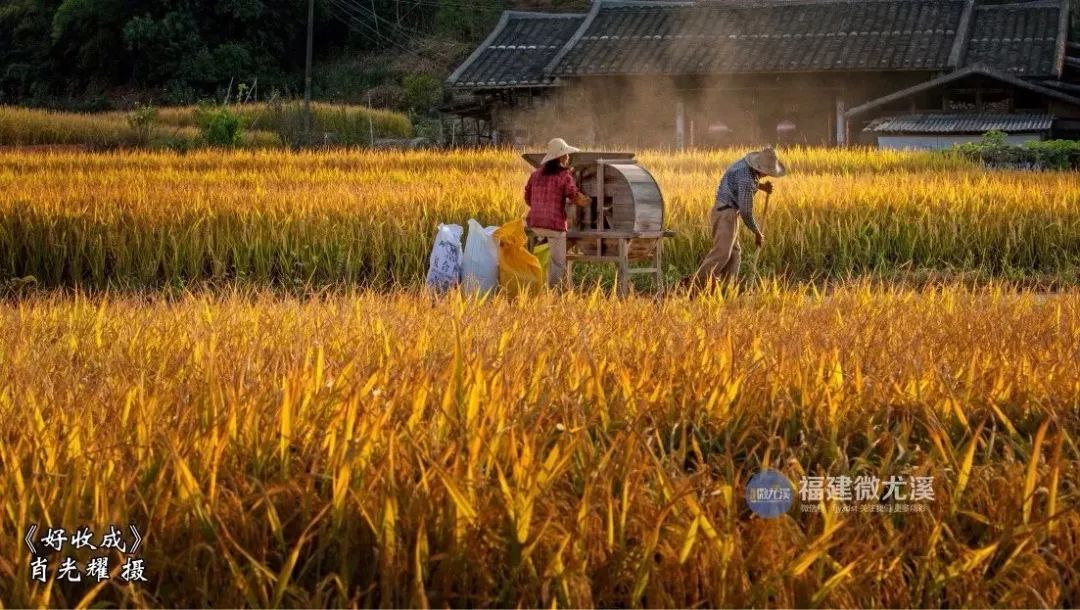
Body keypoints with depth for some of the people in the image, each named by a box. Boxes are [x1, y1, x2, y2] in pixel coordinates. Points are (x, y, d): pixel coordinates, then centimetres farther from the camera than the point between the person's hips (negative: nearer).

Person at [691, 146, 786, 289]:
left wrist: (760, 186, 8)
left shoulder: (745, 164, 5)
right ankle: (695, 286, -23)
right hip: (726, 214, -10)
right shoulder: (746, 179, -23)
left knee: (734, 253, 10)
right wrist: (757, 233, -6)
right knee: (721, 253, -18)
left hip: (725, 212, 10)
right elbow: (746, 211, -19)